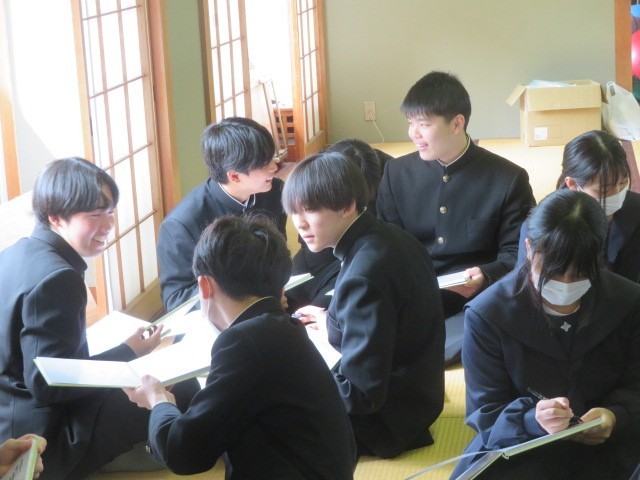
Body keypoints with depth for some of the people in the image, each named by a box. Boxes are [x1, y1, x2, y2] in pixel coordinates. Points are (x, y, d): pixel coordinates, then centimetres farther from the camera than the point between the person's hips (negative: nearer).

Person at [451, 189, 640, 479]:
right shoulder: (487, 314, -9)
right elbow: (487, 414, -8)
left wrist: (615, 417, -22)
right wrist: (534, 420, -30)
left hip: (609, 450, 4)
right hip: (520, 449, -3)